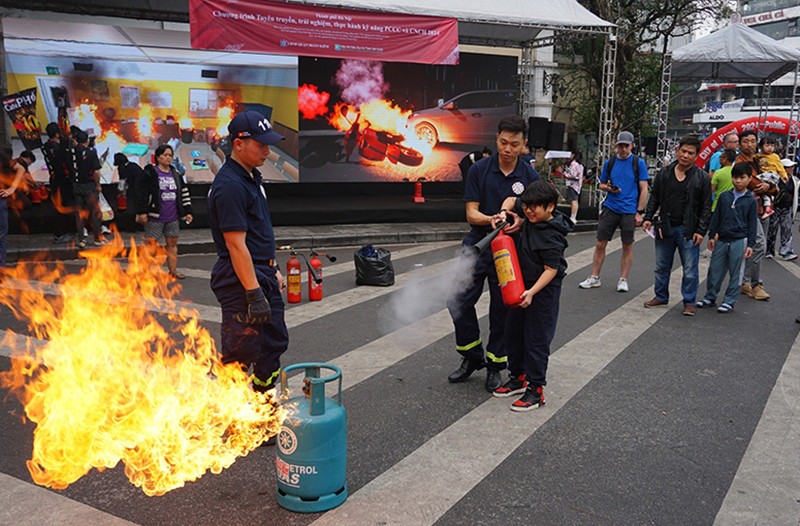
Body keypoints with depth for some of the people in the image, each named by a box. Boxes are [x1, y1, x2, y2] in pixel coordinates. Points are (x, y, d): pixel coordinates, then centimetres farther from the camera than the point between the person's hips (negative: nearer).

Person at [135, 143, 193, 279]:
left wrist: (187, 212, 13)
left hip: (172, 217, 6)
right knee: (151, 244, -2)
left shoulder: (175, 175, 13)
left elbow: (184, 193, 17)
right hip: (155, 217, -6)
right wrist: (141, 212, -15)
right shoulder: (150, 173, -5)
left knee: (172, 243, 9)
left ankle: (173, 271, 18)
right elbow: (141, 192, -10)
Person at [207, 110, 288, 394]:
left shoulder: (251, 176, 12)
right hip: (241, 282, -10)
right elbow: (236, 245, -24)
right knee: (240, 355, -1)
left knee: (274, 344, 19)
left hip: (263, 276, 10)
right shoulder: (230, 185, -20)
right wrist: (254, 294, -24)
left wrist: (273, 270, 20)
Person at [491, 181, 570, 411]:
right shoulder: (531, 217, -1)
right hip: (522, 286, 9)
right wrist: (503, 213, -5)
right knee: (513, 332, 16)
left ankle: (536, 389, 7)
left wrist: (532, 292, -31)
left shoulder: (552, 236, -24)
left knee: (536, 339, -3)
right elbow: (511, 200, 15)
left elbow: (551, 270, -23)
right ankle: (518, 377, 31)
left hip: (543, 291, -9)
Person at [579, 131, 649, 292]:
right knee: (600, 243, 2)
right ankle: (594, 278, 12)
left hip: (629, 211, -2)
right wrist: (609, 188, -7)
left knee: (627, 246, 4)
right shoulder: (609, 162, 7)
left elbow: (643, 189, -2)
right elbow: (601, 184, 17)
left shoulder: (638, 162, -1)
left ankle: (623, 280, 15)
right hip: (610, 207, 3)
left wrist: (639, 212, -8)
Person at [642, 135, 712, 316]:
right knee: (662, 266, 13)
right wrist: (648, 217, 2)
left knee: (690, 269, 1)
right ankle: (661, 296, 28)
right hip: (665, 227, 3)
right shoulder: (664, 173, 5)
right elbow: (654, 198, 13)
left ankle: (689, 302, 13)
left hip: (688, 230, -3)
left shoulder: (702, 177, -4)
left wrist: (701, 231, -10)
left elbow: (706, 207, -4)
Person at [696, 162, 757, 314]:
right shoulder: (724, 196, 7)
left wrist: (750, 244, -5)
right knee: (714, 270, 9)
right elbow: (716, 217, 11)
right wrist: (711, 236, 6)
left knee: (735, 274, 4)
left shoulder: (751, 200, 0)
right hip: (722, 239, 3)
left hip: (739, 241, -3)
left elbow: (752, 224, 0)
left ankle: (729, 301, 14)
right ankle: (710, 297, 22)